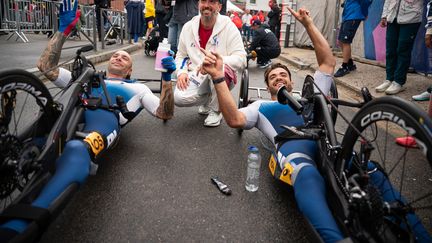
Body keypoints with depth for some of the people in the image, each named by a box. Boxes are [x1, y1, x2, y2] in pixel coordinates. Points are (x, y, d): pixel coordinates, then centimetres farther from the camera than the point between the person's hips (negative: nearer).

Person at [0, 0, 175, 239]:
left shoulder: (136, 88, 34)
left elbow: (165, 113, 21)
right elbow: (46, 66, 34)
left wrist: (166, 78, 11)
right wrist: (64, 29, 31)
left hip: (105, 117, -4)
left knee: (77, 150, -41)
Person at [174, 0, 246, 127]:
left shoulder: (229, 27, -12)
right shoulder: (188, 27, 2)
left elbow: (241, 59, -20)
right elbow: (181, 55, 12)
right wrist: (182, 72, -8)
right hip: (197, 77, 4)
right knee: (179, 98, -24)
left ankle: (215, 110, -9)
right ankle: (208, 99, 13)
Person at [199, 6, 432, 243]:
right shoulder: (261, 106, 30)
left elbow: (328, 62, 34)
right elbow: (234, 119, 9)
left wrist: (308, 24, 33)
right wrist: (218, 77, 1)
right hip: (294, 149, -3)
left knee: (375, 175, -27)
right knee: (309, 181, -40)